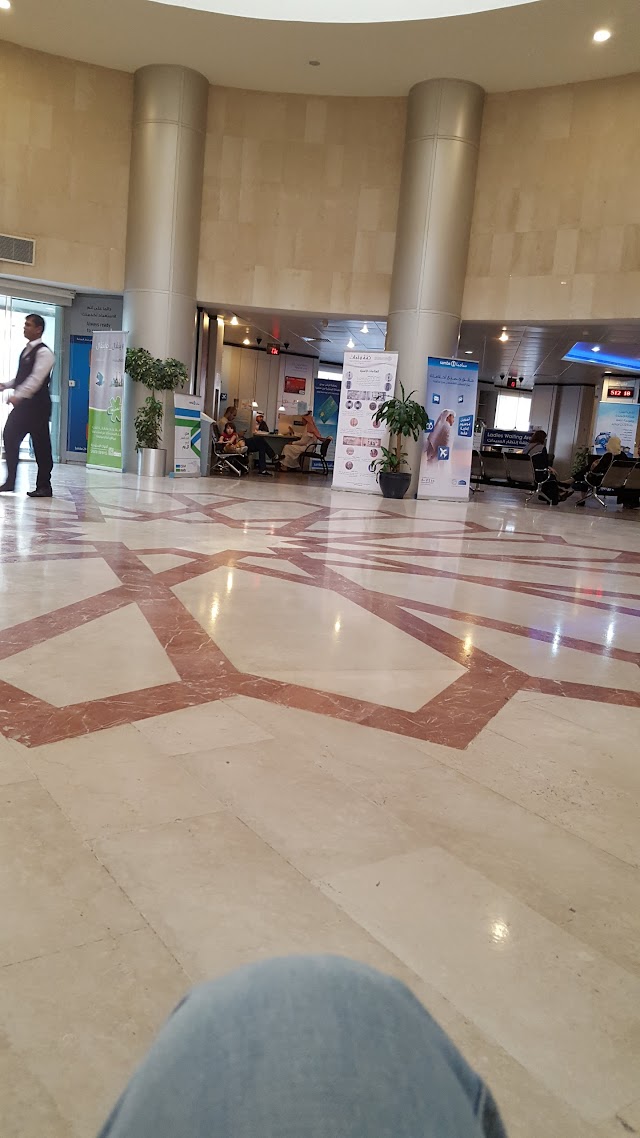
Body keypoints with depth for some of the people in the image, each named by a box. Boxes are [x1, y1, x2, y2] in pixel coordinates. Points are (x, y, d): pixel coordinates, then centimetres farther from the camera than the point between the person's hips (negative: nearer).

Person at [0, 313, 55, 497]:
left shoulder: (43, 352, -12)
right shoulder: (27, 350, 16)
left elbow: (36, 378, -22)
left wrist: (17, 396, -29)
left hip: (37, 405, -9)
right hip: (23, 403, 9)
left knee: (41, 445, -1)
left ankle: (44, 487, 7)